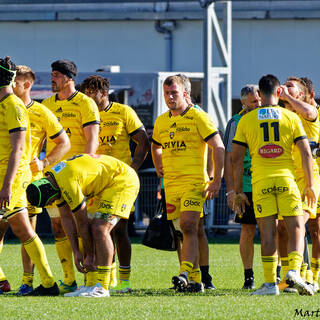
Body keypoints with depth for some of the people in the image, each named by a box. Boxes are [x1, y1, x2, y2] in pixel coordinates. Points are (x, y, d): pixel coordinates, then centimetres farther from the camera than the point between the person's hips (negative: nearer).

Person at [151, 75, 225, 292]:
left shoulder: (198, 117, -5)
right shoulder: (161, 122, 13)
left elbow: (219, 148, -7)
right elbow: (156, 146, 33)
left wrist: (217, 180, -11)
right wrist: (160, 169, 22)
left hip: (194, 182, -6)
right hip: (171, 185, 6)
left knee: (188, 226, -20)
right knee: (183, 231, 6)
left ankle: (185, 273, -29)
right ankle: (195, 279, 11)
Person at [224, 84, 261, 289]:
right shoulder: (236, 123, 2)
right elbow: (228, 157, 0)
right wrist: (231, 188, -7)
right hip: (246, 186, -2)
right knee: (248, 231, -1)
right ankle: (248, 277, 8)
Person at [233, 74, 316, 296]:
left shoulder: (246, 120, 7)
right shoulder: (291, 117, 5)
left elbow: (237, 159, 5)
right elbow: (306, 154, 1)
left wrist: (238, 192, 12)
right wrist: (310, 186, 7)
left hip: (261, 182, 1)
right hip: (286, 179, -1)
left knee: (268, 233, 3)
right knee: (296, 229, 4)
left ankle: (271, 284, 1)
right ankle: (294, 271, -16)